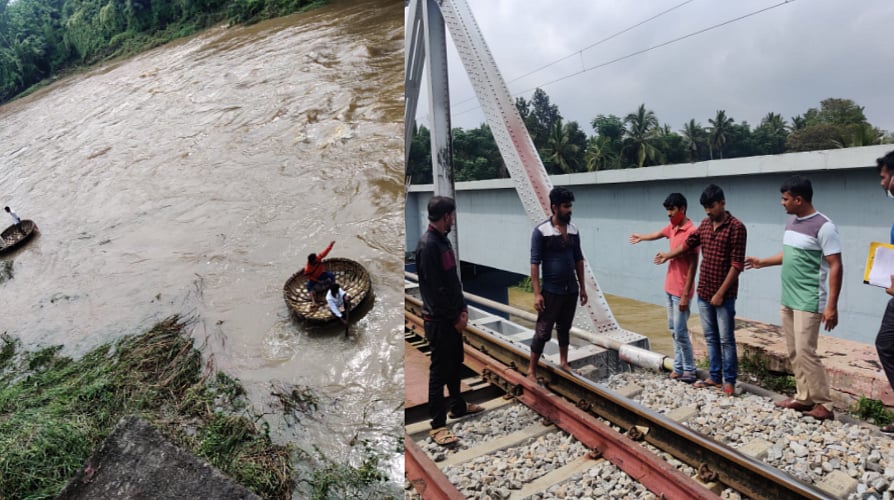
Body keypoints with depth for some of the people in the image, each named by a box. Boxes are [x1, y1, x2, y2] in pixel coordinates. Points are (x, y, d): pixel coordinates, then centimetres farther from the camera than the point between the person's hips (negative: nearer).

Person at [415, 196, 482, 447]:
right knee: (440, 370, 0)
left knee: (455, 364, 21)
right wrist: (455, 318, -14)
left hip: (452, 317, 9)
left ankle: (457, 406, 39)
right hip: (439, 320, -9)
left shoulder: (443, 239, 9)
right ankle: (437, 425, 11)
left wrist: (462, 308, 6)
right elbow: (435, 289, -23)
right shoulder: (428, 245, -22)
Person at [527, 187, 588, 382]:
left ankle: (563, 362, 34)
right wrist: (537, 293, -17)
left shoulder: (574, 230, 4)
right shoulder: (541, 231, -13)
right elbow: (535, 263, -14)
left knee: (564, 329, 18)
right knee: (543, 331, -1)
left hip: (571, 289, 6)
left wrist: (582, 287, 11)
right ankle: (531, 370, 9)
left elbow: (578, 259, 12)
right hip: (551, 291, -5)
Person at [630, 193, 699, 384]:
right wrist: (641, 237, 49)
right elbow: (658, 234, 31)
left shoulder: (691, 231, -18)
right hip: (670, 288, 9)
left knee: (680, 332, -3)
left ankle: (689, 371, 10)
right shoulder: (672, 228, 7)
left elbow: (693, 266, -19)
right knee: (673, 330, 13)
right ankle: (678, 368, 22)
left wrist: (685, 295, -20)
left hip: (681, 291, -9)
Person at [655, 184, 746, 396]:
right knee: (710, 338, 14)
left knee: (726, 339, 3)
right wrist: (668, 255, 37)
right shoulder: (705, 224, 8)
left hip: (724, 295, -7)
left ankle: (729, 381, 15)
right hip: (703, 293, 7)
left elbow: (737, 265, -16)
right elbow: (689, 243, 26)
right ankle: (714, 377, 24)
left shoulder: (736, 228, -13)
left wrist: (721, 293, -17)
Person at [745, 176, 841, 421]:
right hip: (788, 300, 8)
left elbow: (835, 267, -17)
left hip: (809, 302, -8)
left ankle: (823, 405, 6)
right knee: (794, 353, 12)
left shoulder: (823, 226, -15)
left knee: (805, 352, -7)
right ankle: (804, 398, 22)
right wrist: (763, 262, 26)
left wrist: (832, 306, -19)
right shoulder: (792, 222, 10)